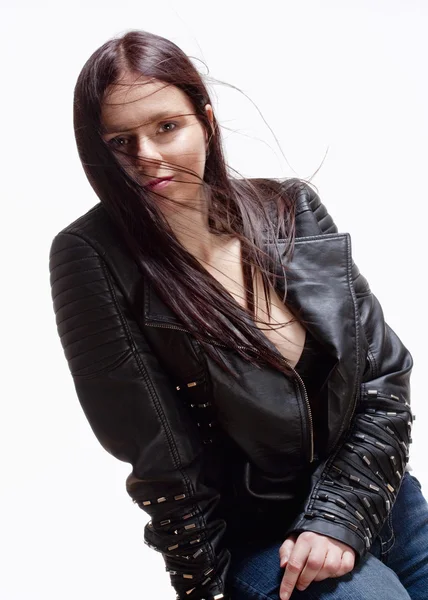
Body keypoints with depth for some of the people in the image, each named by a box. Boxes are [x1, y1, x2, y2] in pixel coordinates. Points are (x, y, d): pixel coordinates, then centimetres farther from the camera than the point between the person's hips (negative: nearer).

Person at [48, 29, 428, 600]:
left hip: (369, 495, 4)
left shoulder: (294, 210, -5)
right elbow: (160, 460, -15)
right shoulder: (92, 258, -16)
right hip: (253, 540, -4)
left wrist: (341, 518, -11)